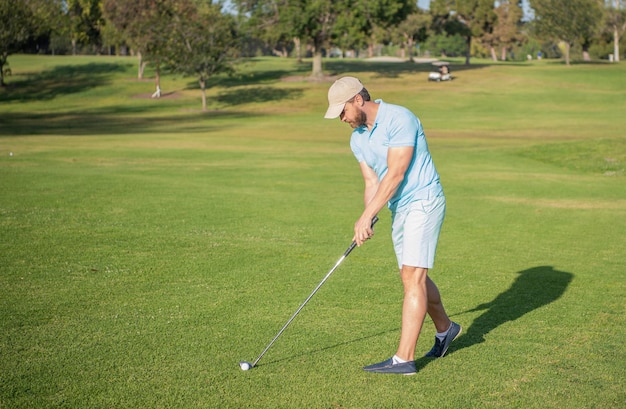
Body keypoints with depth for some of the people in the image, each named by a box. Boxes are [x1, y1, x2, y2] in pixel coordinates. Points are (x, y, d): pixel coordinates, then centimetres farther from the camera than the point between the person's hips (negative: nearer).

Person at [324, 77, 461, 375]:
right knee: (413, 277, 17)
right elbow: (372, 183, 8)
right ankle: (445, 328, 40)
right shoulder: (357, 139, 8)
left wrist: (367, 216, -21)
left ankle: (404, 358, -15)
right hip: (399, 209, 9)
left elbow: (395, 175, -22)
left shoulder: (399, 119, -19)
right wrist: (365, 222, -9)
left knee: (413, 277, -13)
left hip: (423, 202, -9)